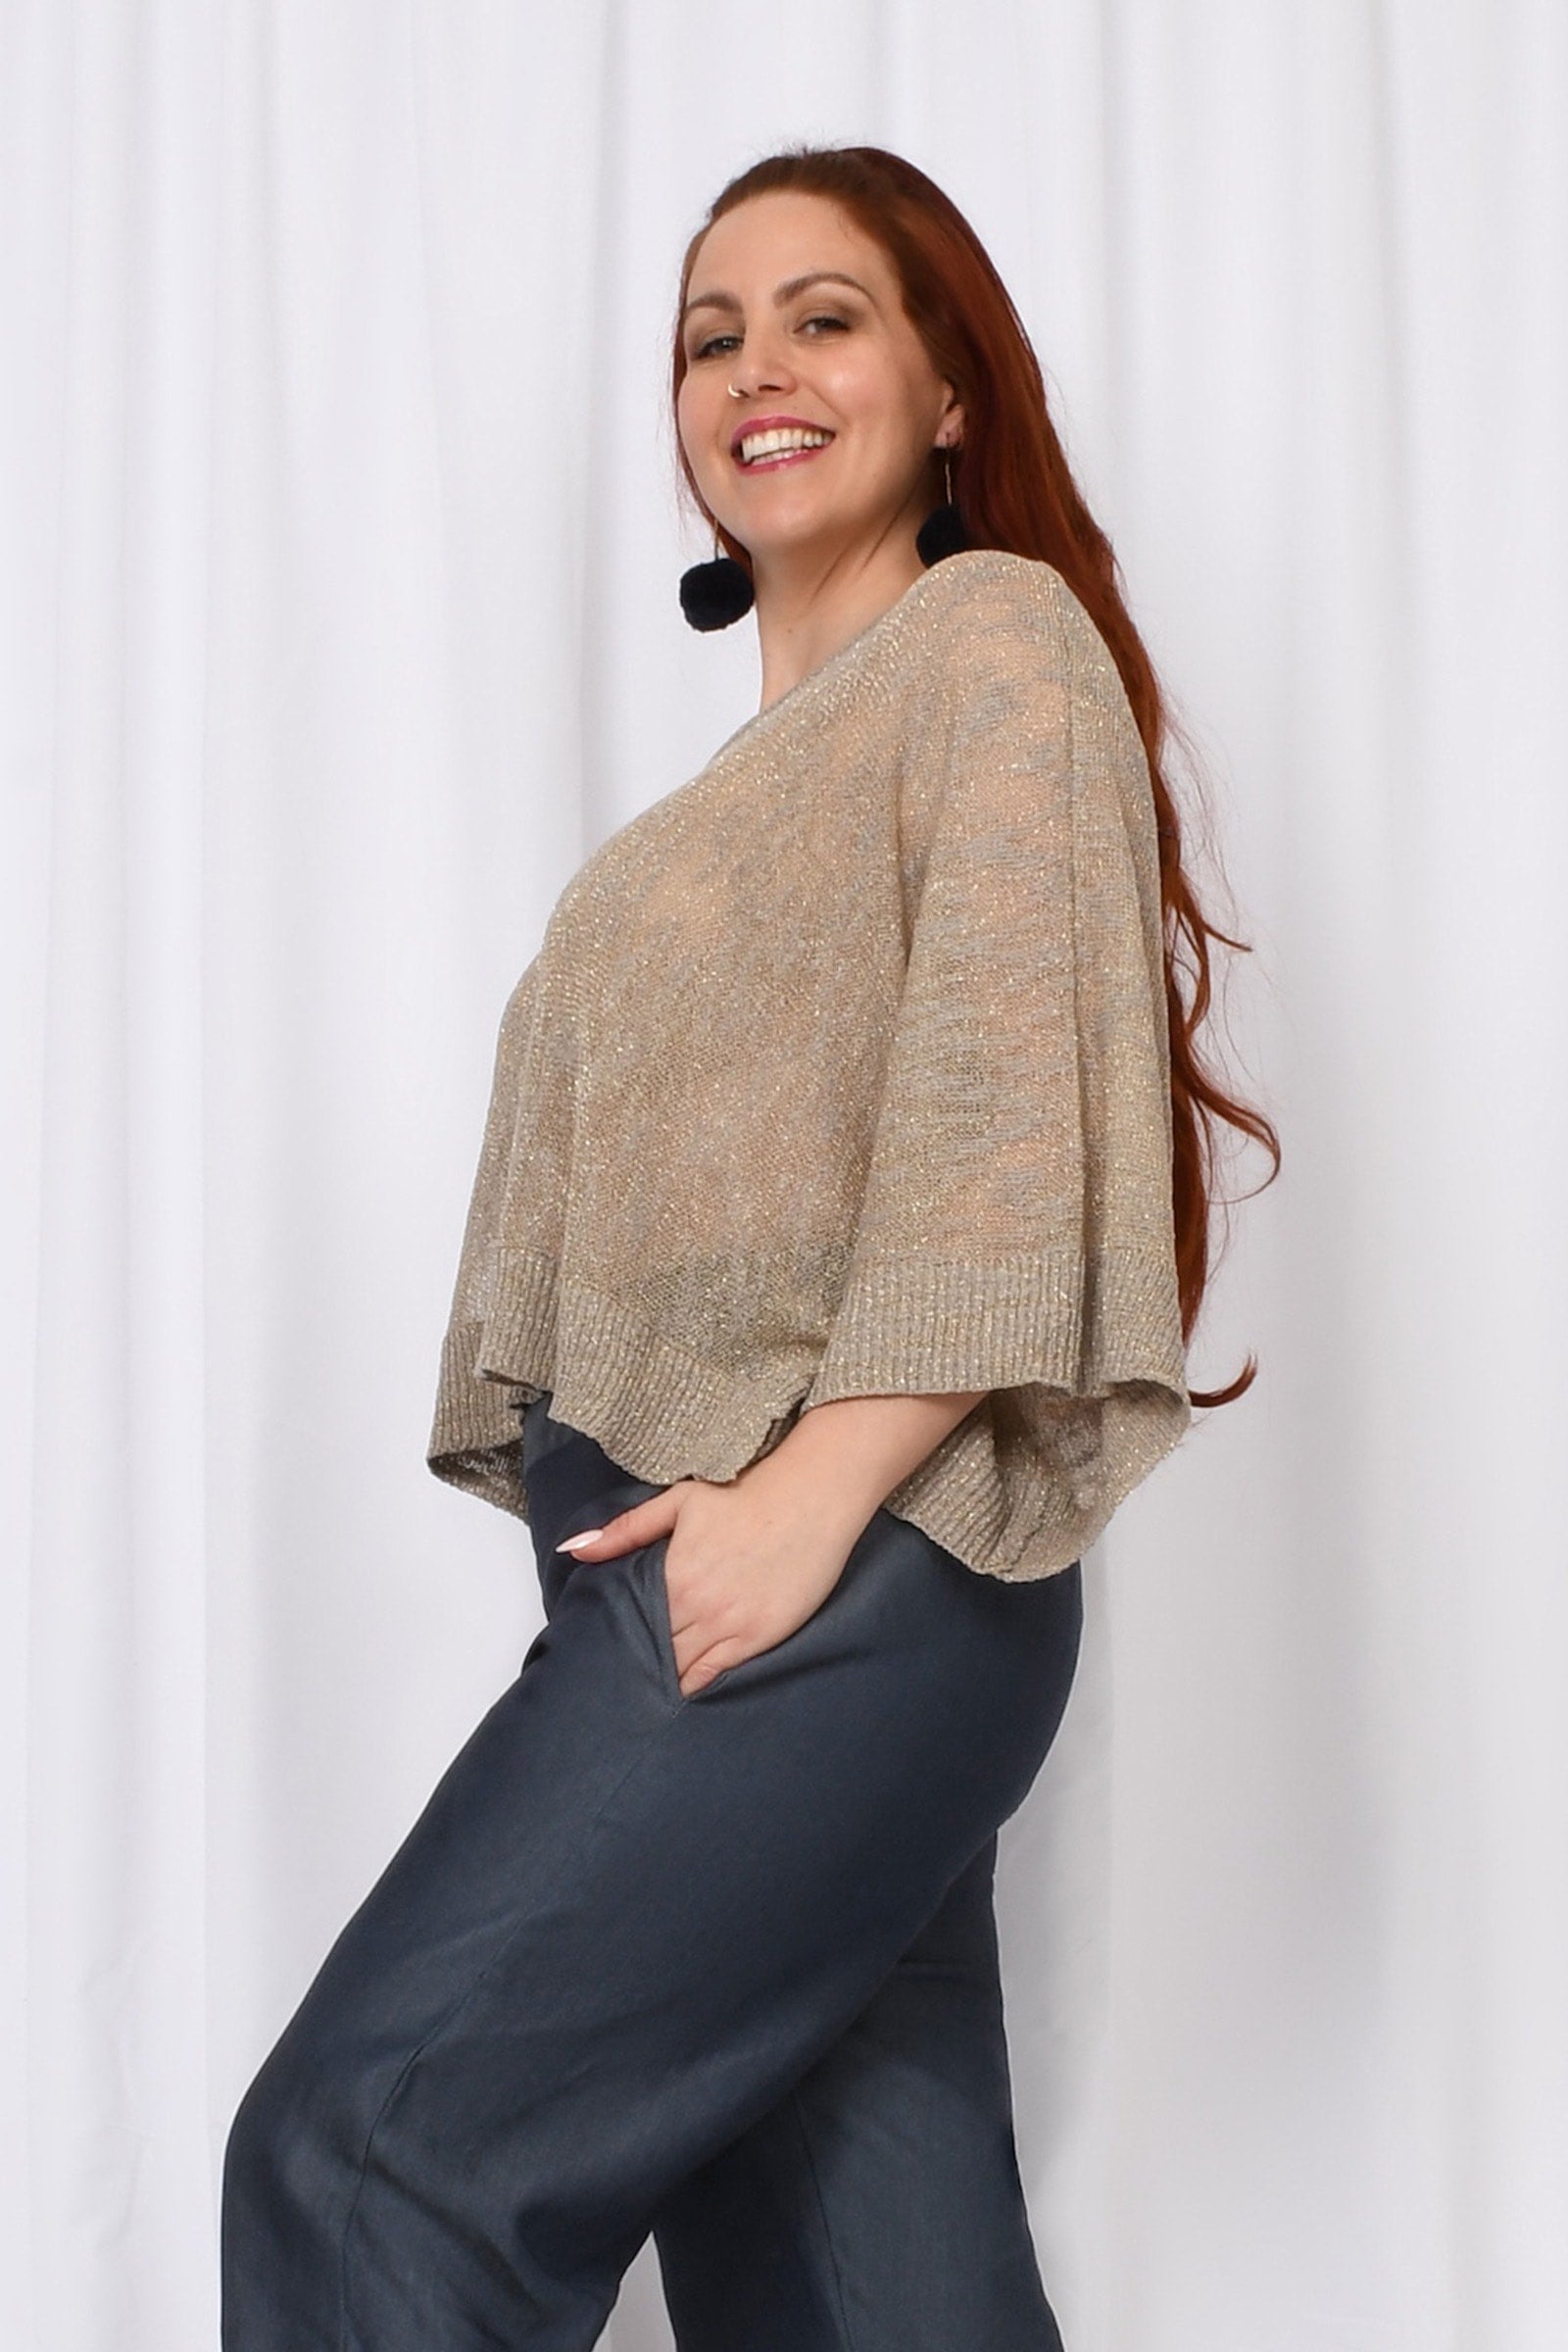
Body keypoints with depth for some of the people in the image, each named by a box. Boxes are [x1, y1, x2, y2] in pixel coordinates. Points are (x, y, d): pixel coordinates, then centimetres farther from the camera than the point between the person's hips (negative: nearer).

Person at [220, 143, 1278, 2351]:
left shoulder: (1000, 633, 1)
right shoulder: (751, 778, 25)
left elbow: (1010, 1097, -12)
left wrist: (817, 1486, -19)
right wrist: (623, 1518, 10)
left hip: (858, 1567, -8)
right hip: (672, 1553, 8)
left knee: (367, 2147, -11)